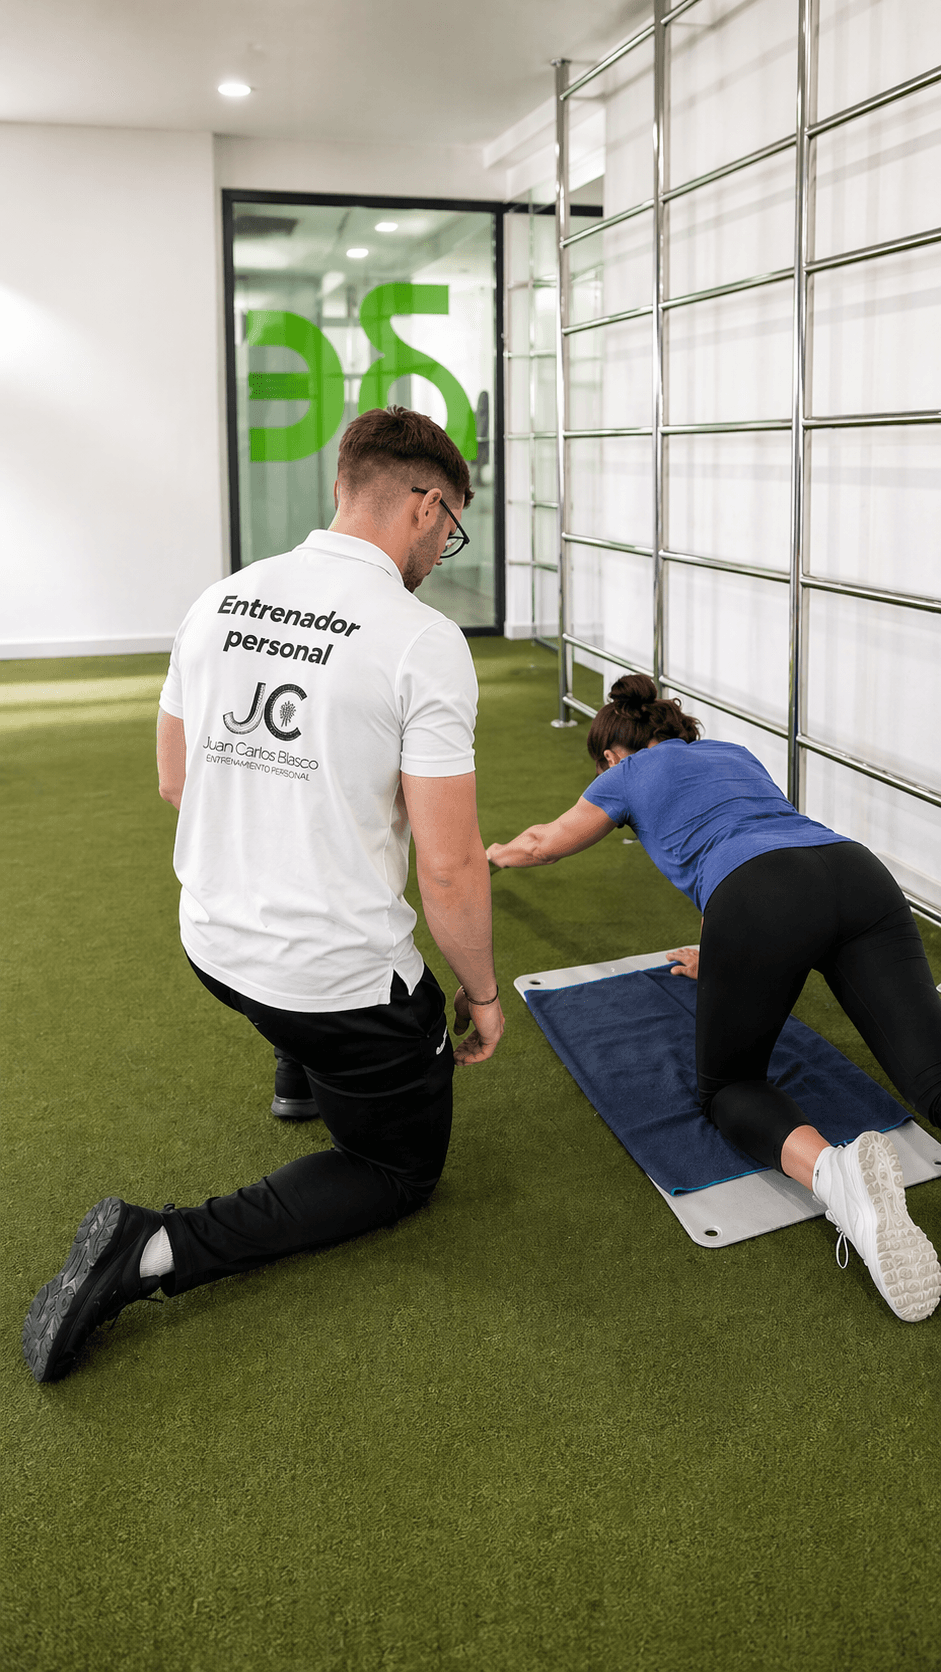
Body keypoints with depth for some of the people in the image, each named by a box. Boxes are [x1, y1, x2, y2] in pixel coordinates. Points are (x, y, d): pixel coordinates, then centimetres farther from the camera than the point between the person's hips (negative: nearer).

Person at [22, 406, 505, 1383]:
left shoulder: (218, 603, 0)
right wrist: (482, 990, -2)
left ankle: (298, 1071, 54)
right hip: (341, 974, -7)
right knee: (400, 1168, 16)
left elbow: (173, 780, 12)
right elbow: (449, 868, -19)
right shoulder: (423, 642, -19)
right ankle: (157, 1252, -1)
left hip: (213, 942, 7)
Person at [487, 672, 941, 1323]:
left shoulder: (630, 773, 26)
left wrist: (497, 852, 65)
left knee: (730, 1086, 13)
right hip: (859, 872, 5)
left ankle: (833, 1172, -22)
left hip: (761, 902, -5)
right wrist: (723, 954, 66)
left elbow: (543, 844, 42)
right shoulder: (734, 752, 39)